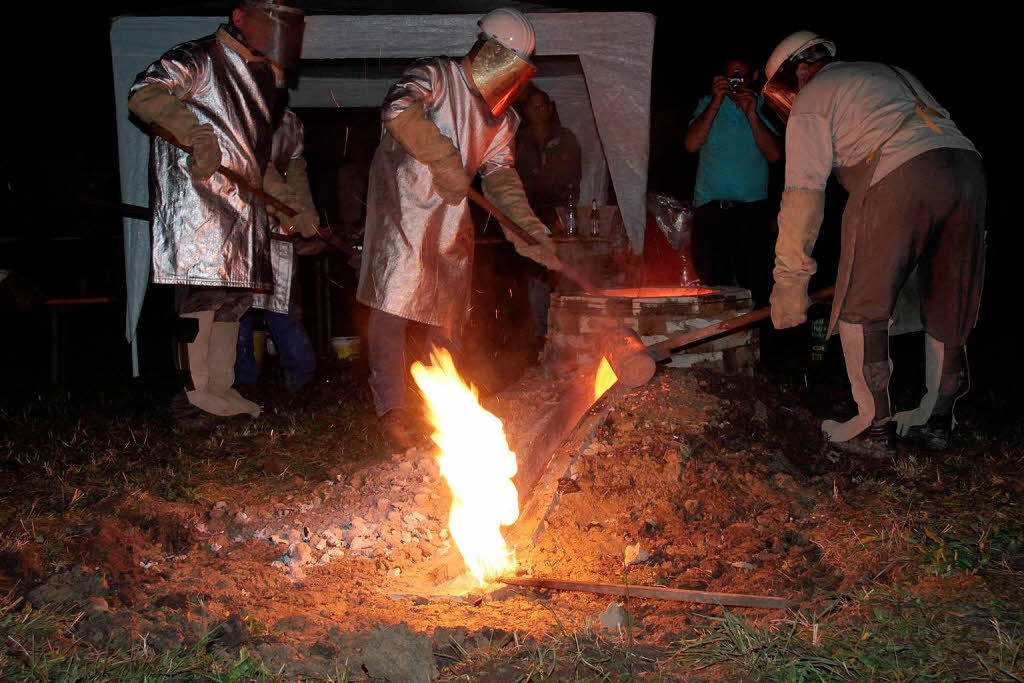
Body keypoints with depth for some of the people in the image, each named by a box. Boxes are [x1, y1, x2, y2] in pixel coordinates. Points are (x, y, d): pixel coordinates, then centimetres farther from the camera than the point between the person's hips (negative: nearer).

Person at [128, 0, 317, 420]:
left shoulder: (260, 79, 24)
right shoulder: (200, 61, -2)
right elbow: (144, 94, -18)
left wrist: (295, 213, 21)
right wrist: (197, 133, -34)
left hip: (243, 209, 9)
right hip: (199, 202, -9)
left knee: (233, 297, 9)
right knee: (202, 292, -13)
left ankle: (220, 391, 16)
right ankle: (195, 396, -9)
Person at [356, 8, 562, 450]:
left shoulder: (502, 117, 14)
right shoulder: (436, 77, -7)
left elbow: (502, 176, 10)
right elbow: (398, 110, -26)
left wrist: (532, 232, -2)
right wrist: (445, 160, -24)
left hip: (452, 218, 7)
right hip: (403, 203, -7)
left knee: (447, 311, 9)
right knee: (394, 302, -12)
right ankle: (391, 409, -10)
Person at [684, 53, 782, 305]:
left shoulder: (762, 107, 11)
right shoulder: (707, 104, 13)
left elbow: (775, 154, -1)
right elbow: (692, 145, -2)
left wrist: (752, 114, -9)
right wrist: (715, 104, -7)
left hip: (753, 208, 0)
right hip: (711, 206, 0)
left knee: (757, 288, -8)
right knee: (714, 284, -4)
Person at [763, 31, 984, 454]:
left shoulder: (812, 100, 14)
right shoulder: (892, 73, 36)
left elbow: (803, 195, 6)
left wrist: (790, 280, 7)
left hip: (899, 179, -7)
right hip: (968, 166, 8)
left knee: (861, 309, 4)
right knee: (945, 307, 16)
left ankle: (874, 427, 5)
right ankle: (935, 422, 26)